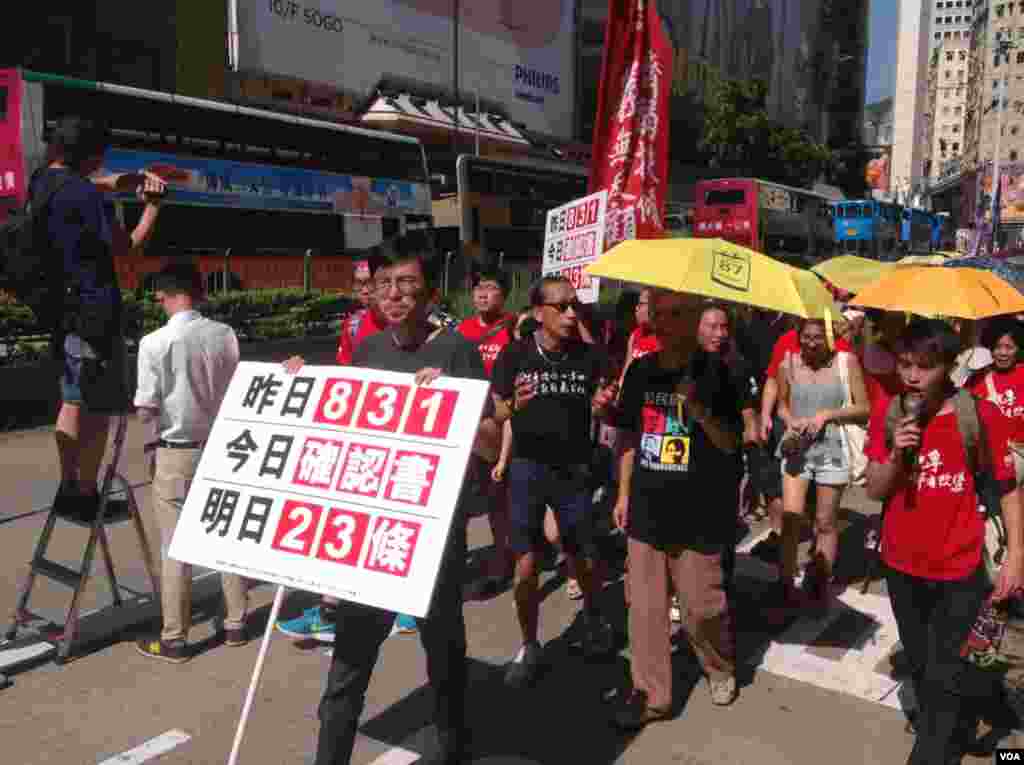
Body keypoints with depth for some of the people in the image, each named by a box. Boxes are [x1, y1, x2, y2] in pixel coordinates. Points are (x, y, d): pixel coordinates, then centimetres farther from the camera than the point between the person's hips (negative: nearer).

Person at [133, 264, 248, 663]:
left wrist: (156, 407, 9)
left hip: (177, 453, -4)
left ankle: (174, 639, 17)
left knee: (176, 548, 6)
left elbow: (147, 410, -12)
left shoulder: (154, 343, -15)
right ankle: (236, 623, 25)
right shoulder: (225, 335, -4)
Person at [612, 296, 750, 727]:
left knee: (701, 607, 3)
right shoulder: (640, 371, 5)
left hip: (699, 510, -4)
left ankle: (722, 668, 33)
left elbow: (731, 444, -8)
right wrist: (623, 494, 11)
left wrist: (697, 407, -24)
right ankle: (651, 693, 22)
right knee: (645, 605, 8)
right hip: (647, 508, 4)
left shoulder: (718, 373, -7)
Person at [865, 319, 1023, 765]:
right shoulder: (887, 416, -6)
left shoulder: (983, 416, -15)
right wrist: (895, 454, -22)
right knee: (919, 665, 21)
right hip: (902, 567, 4)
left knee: (943, 676, 0)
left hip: (960, 571, -4)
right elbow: (874, 492, -4)